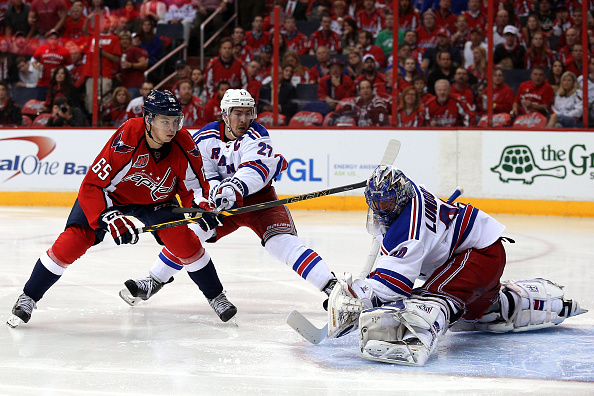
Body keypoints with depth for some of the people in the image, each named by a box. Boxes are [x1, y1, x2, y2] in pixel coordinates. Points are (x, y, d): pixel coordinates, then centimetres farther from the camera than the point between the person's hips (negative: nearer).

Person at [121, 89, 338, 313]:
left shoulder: (256, 136, -21)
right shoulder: (204, 139, -7)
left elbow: (257, 168, -40)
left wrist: (235, 187, -59)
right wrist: (215, 191, -31)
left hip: (258, 198, -4)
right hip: (222, 203, 5)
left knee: (282, 242, -25)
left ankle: (329, 285, -30)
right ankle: (154, 280, 21)